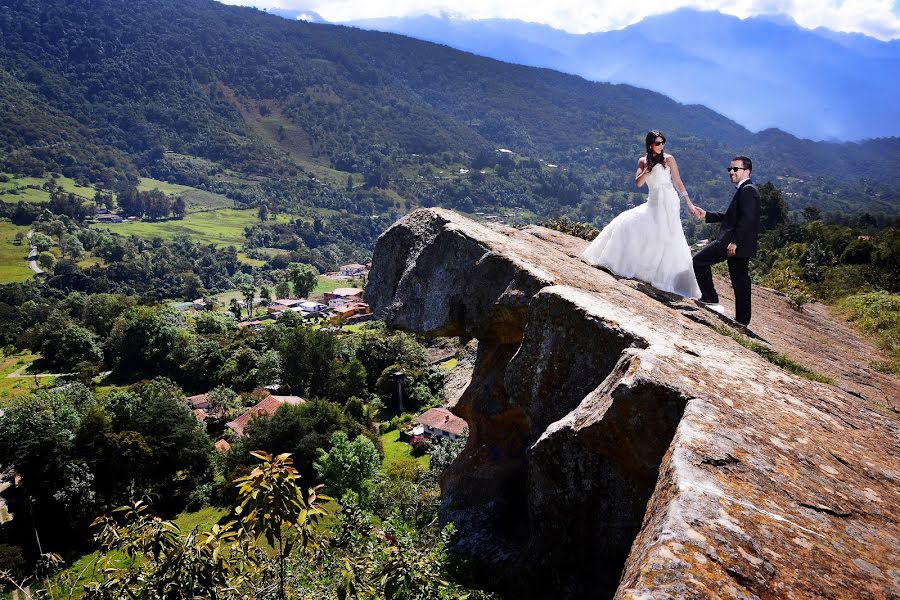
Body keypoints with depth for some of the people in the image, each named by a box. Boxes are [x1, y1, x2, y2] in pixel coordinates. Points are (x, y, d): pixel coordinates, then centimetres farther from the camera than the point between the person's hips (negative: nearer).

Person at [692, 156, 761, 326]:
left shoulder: (747, 190, -12)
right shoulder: (744, 189, 20)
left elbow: (747, 219, -22)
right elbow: (731, 216, 24)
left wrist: (734, 242, -25)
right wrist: (707, 215, 18)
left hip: (736, 243, -10)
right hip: (739, 244, 10)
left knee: (699, 261, -6)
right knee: (740, 280, 12)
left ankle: (711, 301, -4)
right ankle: (742, 320, 17)